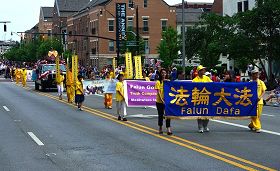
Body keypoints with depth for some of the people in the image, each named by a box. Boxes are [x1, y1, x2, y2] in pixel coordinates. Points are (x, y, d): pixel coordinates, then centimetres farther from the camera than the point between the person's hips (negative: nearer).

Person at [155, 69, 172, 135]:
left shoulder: (168, 81, 8)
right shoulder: (158, 82, -2)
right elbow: (158, 92, -9)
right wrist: (162, 100, -20)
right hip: (159, 101, -2)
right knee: (160, 115, 8)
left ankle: (168, 129, -12)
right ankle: (160, 129, 21)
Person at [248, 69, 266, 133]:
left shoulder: (261, 82, 7)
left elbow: (263, 91, 3)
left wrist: (260, 97, -14)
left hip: (259, 101, 3)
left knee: (258, 115, 7)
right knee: (254, 115, -8)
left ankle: (251, 125, 26)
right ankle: (257, 127, -4)